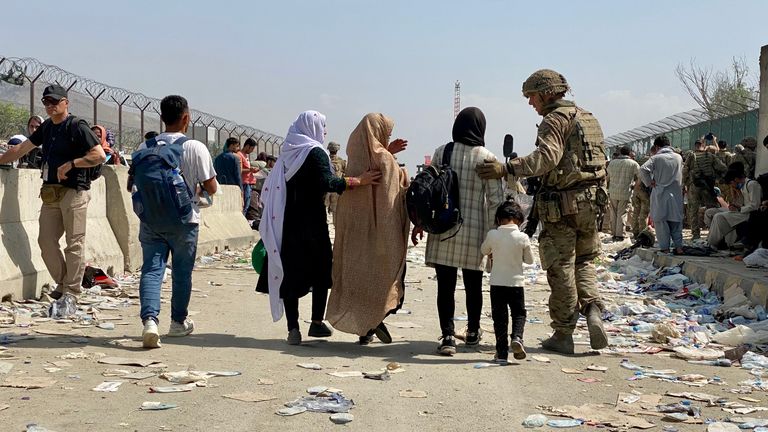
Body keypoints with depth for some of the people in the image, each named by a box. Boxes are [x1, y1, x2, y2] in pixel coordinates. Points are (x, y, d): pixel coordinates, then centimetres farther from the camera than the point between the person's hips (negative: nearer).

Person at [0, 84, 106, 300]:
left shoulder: (77, 126, -7)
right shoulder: (46, 127, 16)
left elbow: (99, 155, -14)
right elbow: (22, 148, 27)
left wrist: (71, 164, -17)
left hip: (74, 191, -8)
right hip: (50, 192, 8)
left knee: (74, 242, -4)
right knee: (46, 241, 7)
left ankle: (72, 290, 1)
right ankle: (62, 284, 20)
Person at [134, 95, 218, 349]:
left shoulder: (145, 147, 0)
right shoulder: (196, 148, -9)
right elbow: (211, 187, -7)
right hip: (184, 221, -2)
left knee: (151, 269, 1)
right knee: (182, 272, 13)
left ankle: (150, 319, -19)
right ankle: (179, 322, 26)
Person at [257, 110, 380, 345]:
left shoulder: (287, 154, 10)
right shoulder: (314, 152, -10)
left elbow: (270, 190, 14)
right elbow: (326, 183, -26)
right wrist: (358, 181, -23)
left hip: (287, 222, 6)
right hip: (311, 222, -6)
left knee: (291, 273, 6)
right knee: (321, 270, 10)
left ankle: (293, 329, 4)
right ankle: (317, 322, 11)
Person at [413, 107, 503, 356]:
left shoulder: (441, 152, 0)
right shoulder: (487, 158, -5)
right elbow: (495, 199, -5)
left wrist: (419, 222, 12)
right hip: (474, 231, 0)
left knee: (445, 285, 3)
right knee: (473, 285, 15)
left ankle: (447, 336, -3)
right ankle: (472, 332, 31)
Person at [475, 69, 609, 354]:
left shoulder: (555, 119, -10)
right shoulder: (588, 118, 17)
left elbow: (547, 157, -27)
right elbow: (601, 161, 20)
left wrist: (506, 168, -34)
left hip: (562, 205, -8)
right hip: (591, 201, 8)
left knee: (561, 269, 0)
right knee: (583, 261, 20)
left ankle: (563, 335, 6)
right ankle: (592, 310, -2)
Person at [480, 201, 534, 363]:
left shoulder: (492, 235, -7)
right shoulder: (523, 238, -8)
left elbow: (484, 250, 12)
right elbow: (529, 260, 5)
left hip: (497, 283, 1)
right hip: (516, 282, 0)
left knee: (499, 316, 8)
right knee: (519, 313, 15)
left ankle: (502, 352, 6)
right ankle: (516, 337, -12)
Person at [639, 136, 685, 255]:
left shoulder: (656, 158, -9)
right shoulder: (679, 158, 5)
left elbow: (643, 169, -21)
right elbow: (681, 175, 15)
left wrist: (649, 183, -11)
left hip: (660, 194, -4)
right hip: (676, 194, 4)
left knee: (661, 220, 3)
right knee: (676, 221, 12)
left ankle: (665, 247, 2)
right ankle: (678, 246, 10)